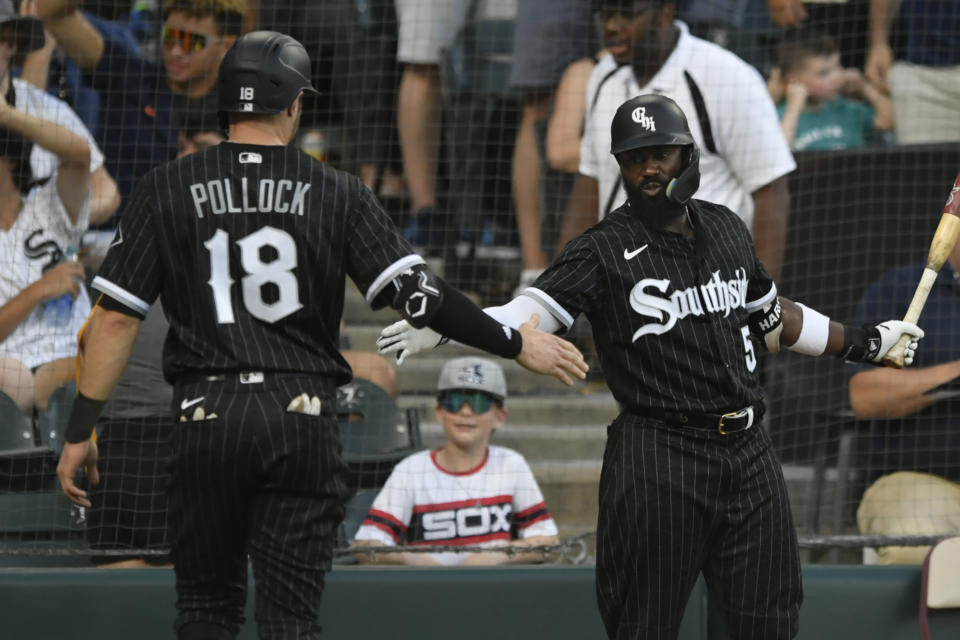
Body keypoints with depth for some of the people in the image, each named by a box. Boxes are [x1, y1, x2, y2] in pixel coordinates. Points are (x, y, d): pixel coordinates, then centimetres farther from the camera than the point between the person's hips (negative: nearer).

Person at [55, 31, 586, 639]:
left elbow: (115, 316, -1)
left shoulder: (166, 190, 2)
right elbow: (415, 292, -5)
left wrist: (80, 431, 3)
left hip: (205, 413, 0)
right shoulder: (336, 193, 1)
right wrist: (515, 343, 5)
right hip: (304, 418, 0)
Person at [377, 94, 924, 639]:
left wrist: (865, 343, 33)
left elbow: (770, 317, 27)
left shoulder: (727, 228, 13)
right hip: (658, 458, -5)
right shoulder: (606, 249, -3)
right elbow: (531, 314, -17)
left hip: (748, 451, 5)